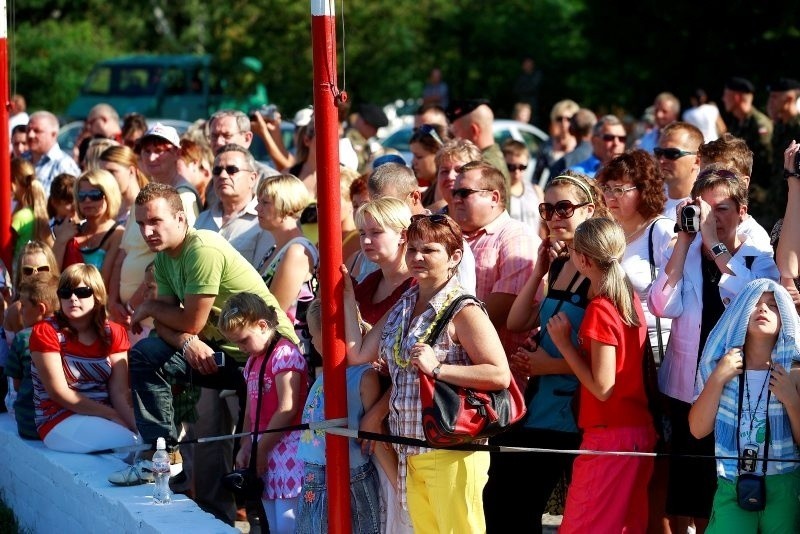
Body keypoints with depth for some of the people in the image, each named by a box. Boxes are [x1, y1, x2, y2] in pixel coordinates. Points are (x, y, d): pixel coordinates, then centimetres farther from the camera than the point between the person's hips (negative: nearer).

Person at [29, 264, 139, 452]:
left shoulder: (113, 333, 7)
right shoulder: (46, 331, -5)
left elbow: (120, 392, -3)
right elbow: (60, 393, -11)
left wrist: (135, 425, -22)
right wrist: (113, 416, -14)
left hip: (105, 419, 5)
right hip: (60, 421, -5)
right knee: (130, 443, -28)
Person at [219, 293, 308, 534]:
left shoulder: (285, 354, -11)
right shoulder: (253, 361, 18)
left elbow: (287, 410, -16)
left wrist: (260, 450, -13)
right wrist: (245, 448, 5)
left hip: (287, 448, -9)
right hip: (265, 451, 9)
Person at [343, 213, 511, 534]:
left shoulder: (462, 310, -11)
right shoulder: (403, 307, 14)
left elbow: (500, 375, -18)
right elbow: (358, 354, 13)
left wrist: (437, 368, -22)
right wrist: (346, 296, 12)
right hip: (411, 453, 8)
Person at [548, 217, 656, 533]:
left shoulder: (600, 310, -17)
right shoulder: (630, 299, 8)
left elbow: (602, 388, -18)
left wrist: (564, 343, -12)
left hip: (609, 436, -9)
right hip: (639, 431, 9)